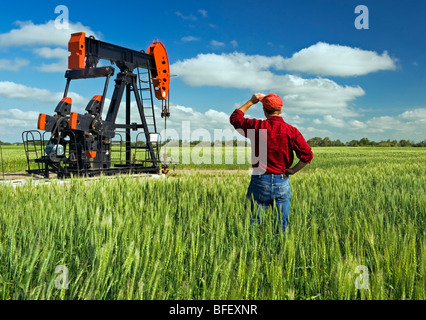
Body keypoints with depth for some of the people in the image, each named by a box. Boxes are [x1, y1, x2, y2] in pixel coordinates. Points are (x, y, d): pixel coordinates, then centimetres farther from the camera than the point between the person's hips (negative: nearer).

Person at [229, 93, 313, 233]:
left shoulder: (256, 126, -5)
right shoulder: (291, 131, -2)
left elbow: (234, 118, 13)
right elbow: (307, 155, -7)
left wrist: (251, 102, 19)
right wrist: (290, 171, 2)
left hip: (259, 181, -1)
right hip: (282, 183, 2)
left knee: (252, 223, 8)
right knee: (282, 226, 12)